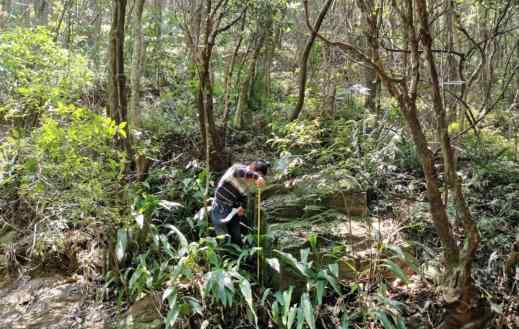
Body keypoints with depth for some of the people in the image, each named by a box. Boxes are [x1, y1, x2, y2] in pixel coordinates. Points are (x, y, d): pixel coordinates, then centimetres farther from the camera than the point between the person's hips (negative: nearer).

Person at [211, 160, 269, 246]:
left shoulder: (249, 181, 4)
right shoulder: (236, 168, -18)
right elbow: (240, 172, -43)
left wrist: (242, 207, -5)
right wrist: (257, 177, -59)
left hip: (233, 210, 7)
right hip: (220, 209, -7)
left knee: (237, 240, 9)